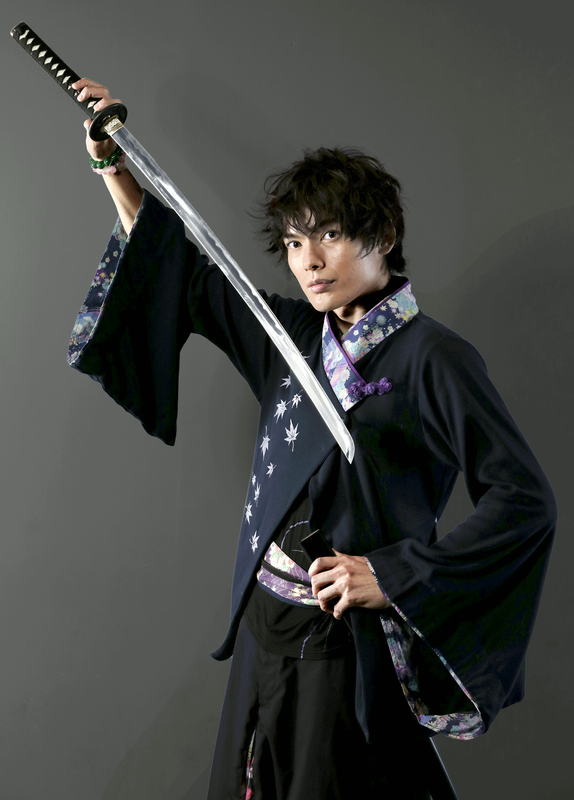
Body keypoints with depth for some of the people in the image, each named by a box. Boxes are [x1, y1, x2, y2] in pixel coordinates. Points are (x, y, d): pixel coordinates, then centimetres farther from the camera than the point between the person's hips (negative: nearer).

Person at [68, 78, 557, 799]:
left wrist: (396, 575, -18)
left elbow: (526, 500, -16)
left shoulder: (432, 357, -13)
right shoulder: (296, 335, 6)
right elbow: (187, 278, 19)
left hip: (349, 645, -6)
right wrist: (114, 165, 16)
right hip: (263, 632, 6)